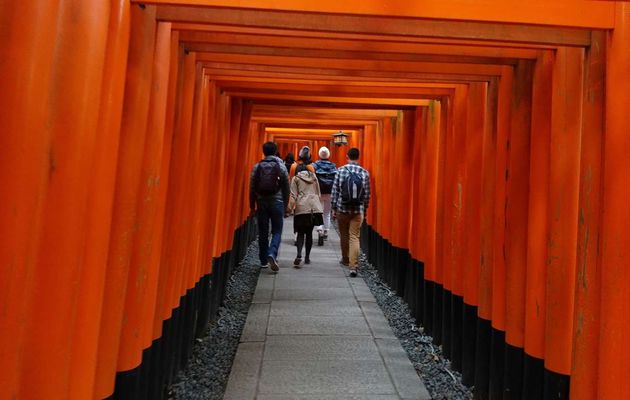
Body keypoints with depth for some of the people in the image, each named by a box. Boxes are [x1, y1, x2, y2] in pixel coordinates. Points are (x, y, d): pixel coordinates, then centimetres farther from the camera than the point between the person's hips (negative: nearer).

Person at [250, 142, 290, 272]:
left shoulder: (257, 167, 1)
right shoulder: (281, 166, -3)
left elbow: (252, 187, 1)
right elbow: (286, 187, 0)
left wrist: (252, 205, 9)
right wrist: (285, 204, 10)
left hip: (261, 202, 2)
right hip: (277, 202, -2)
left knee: (263, 232, 10)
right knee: (277, 231, 4)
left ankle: (264, 260, 15)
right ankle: (272, 254, -17)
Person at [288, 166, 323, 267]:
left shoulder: (296, 178, 4)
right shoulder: (314, 177, 14)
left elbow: (293, 195, -3)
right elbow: (318, 193, 18)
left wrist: (290, 207, 2)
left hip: (301, 208, -3)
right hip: (314, 207, 3)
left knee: (301, 233, 2)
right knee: (309, 232, 11)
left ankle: (299, 255, -18)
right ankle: (307, 257, 15)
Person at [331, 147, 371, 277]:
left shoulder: (340, 170, -4)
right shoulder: (365, 173, -1)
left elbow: (335, 191, -3)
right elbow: (367, 194, 3)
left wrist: (333, 208, 5)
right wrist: (364, 209, 15)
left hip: (342, 209, 0)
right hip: (358, 210, 0)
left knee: (344, 236, 17)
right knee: (354, 238, 0)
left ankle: (346, 259, 35)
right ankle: (353, 266, -9)